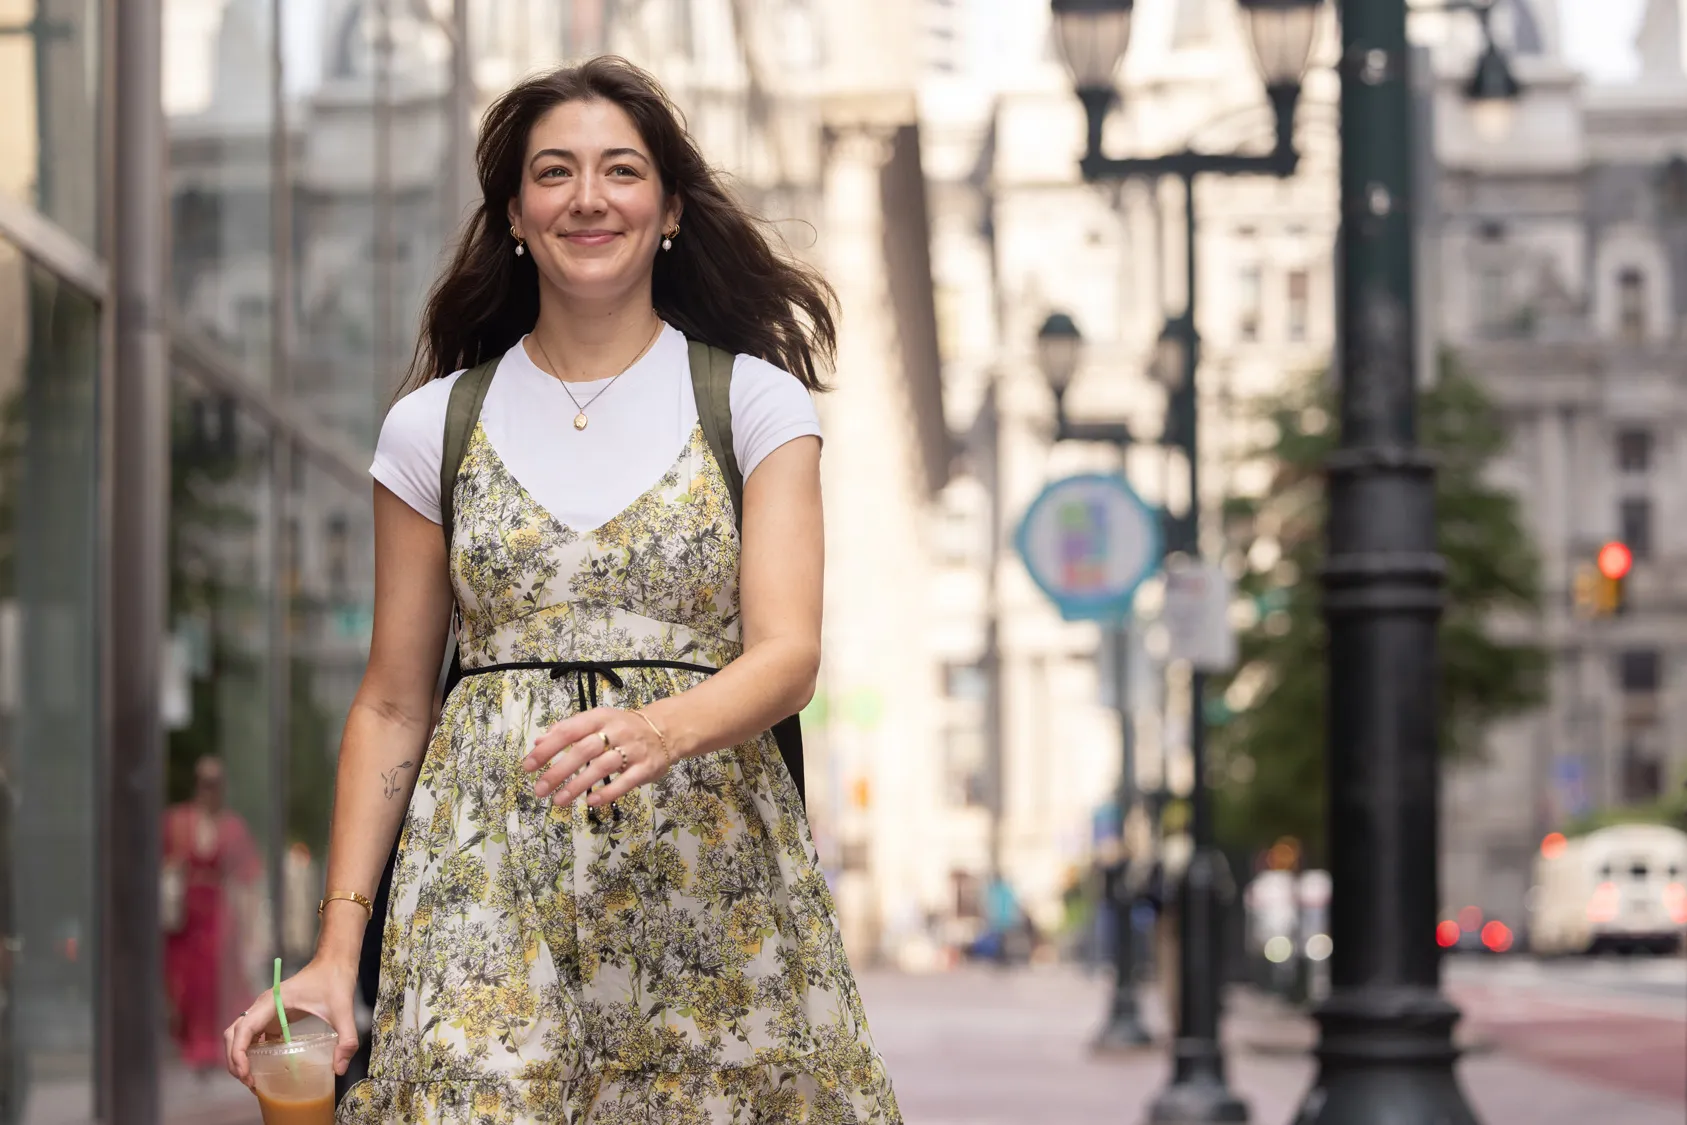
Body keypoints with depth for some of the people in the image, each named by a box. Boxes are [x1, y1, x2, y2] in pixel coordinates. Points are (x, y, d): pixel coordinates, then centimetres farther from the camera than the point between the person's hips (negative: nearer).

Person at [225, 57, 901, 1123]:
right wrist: (338, 948, 0)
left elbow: (788, 653, -6)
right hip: (490, 883, 1)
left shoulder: (757, 402, 4)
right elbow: (393, 705, 9)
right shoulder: (436, 425, 8)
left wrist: (662, 729, -28)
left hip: (709, 868, -1)